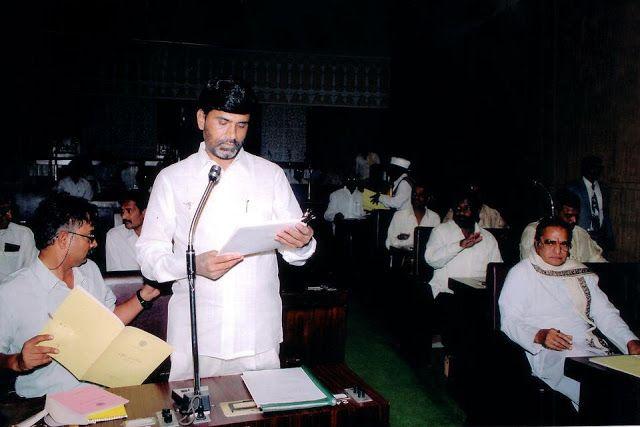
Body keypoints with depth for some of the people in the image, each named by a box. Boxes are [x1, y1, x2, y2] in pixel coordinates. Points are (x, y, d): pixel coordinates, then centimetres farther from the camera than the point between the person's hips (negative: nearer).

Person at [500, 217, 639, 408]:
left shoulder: (581, 273, 23)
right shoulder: (521, 273, 6)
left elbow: (606, 314, 17)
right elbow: (509, 321, -3)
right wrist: (539, 336, -22)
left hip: (594, 348, 5)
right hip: (549, 351, -5)